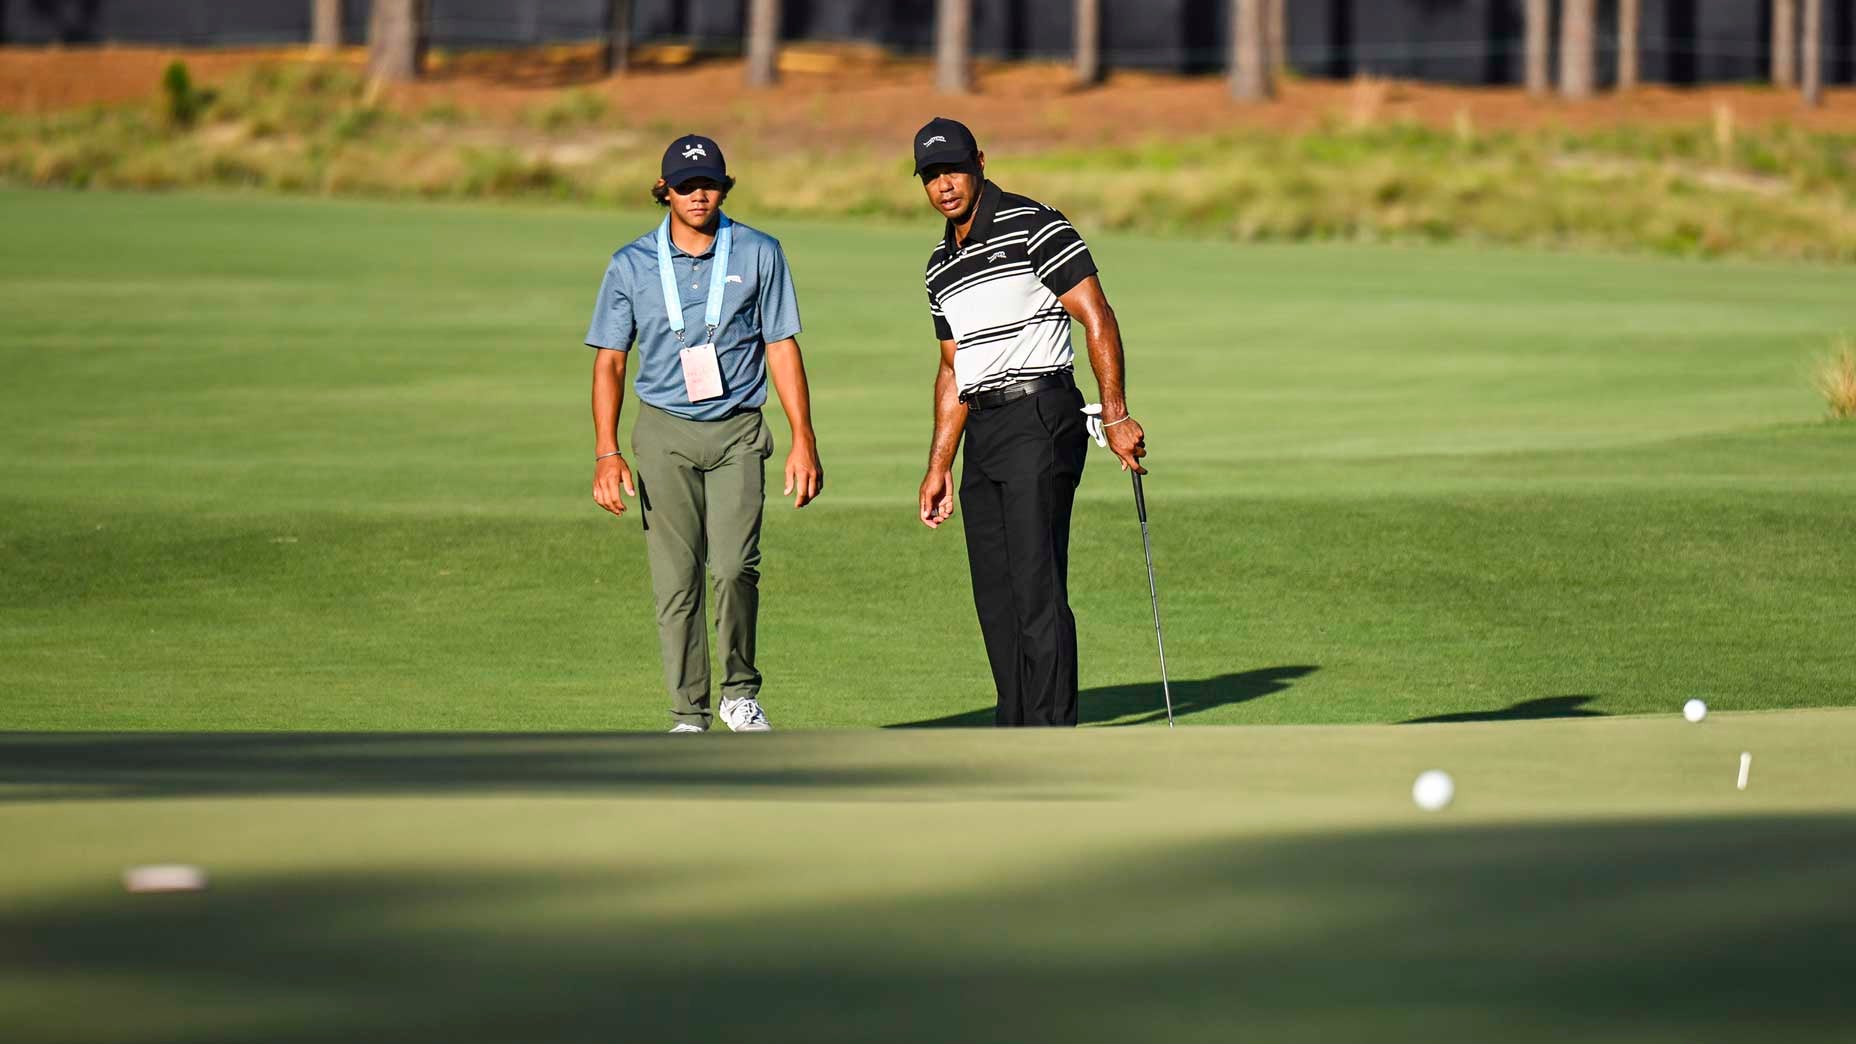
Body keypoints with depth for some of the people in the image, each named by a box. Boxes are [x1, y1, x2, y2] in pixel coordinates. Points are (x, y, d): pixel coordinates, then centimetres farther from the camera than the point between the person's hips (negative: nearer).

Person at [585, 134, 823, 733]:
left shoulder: (758, 255, 3)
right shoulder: (632, 266, 4)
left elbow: (781, 348, 5)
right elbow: (609, 361, 6)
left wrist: (803, 441, -1)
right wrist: (606, 452, -5)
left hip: (737, 434, -1)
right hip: (663, 433, 1)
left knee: (735, 565, -17)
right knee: (675, 578, -3)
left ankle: (740, 692, 3)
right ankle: (689, 717, 3)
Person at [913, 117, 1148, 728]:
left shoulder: (1033, 227, -7)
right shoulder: (941, 266, 17)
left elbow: (1096, 317, -11)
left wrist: (1116, 416, -18)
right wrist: (938, 467, 19)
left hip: (1039, 418, -8)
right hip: (982, 432, 8)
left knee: (1037, 586, -13)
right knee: (993, 593, 8)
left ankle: (1054, 737, -15)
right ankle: (1017, 730, 14)